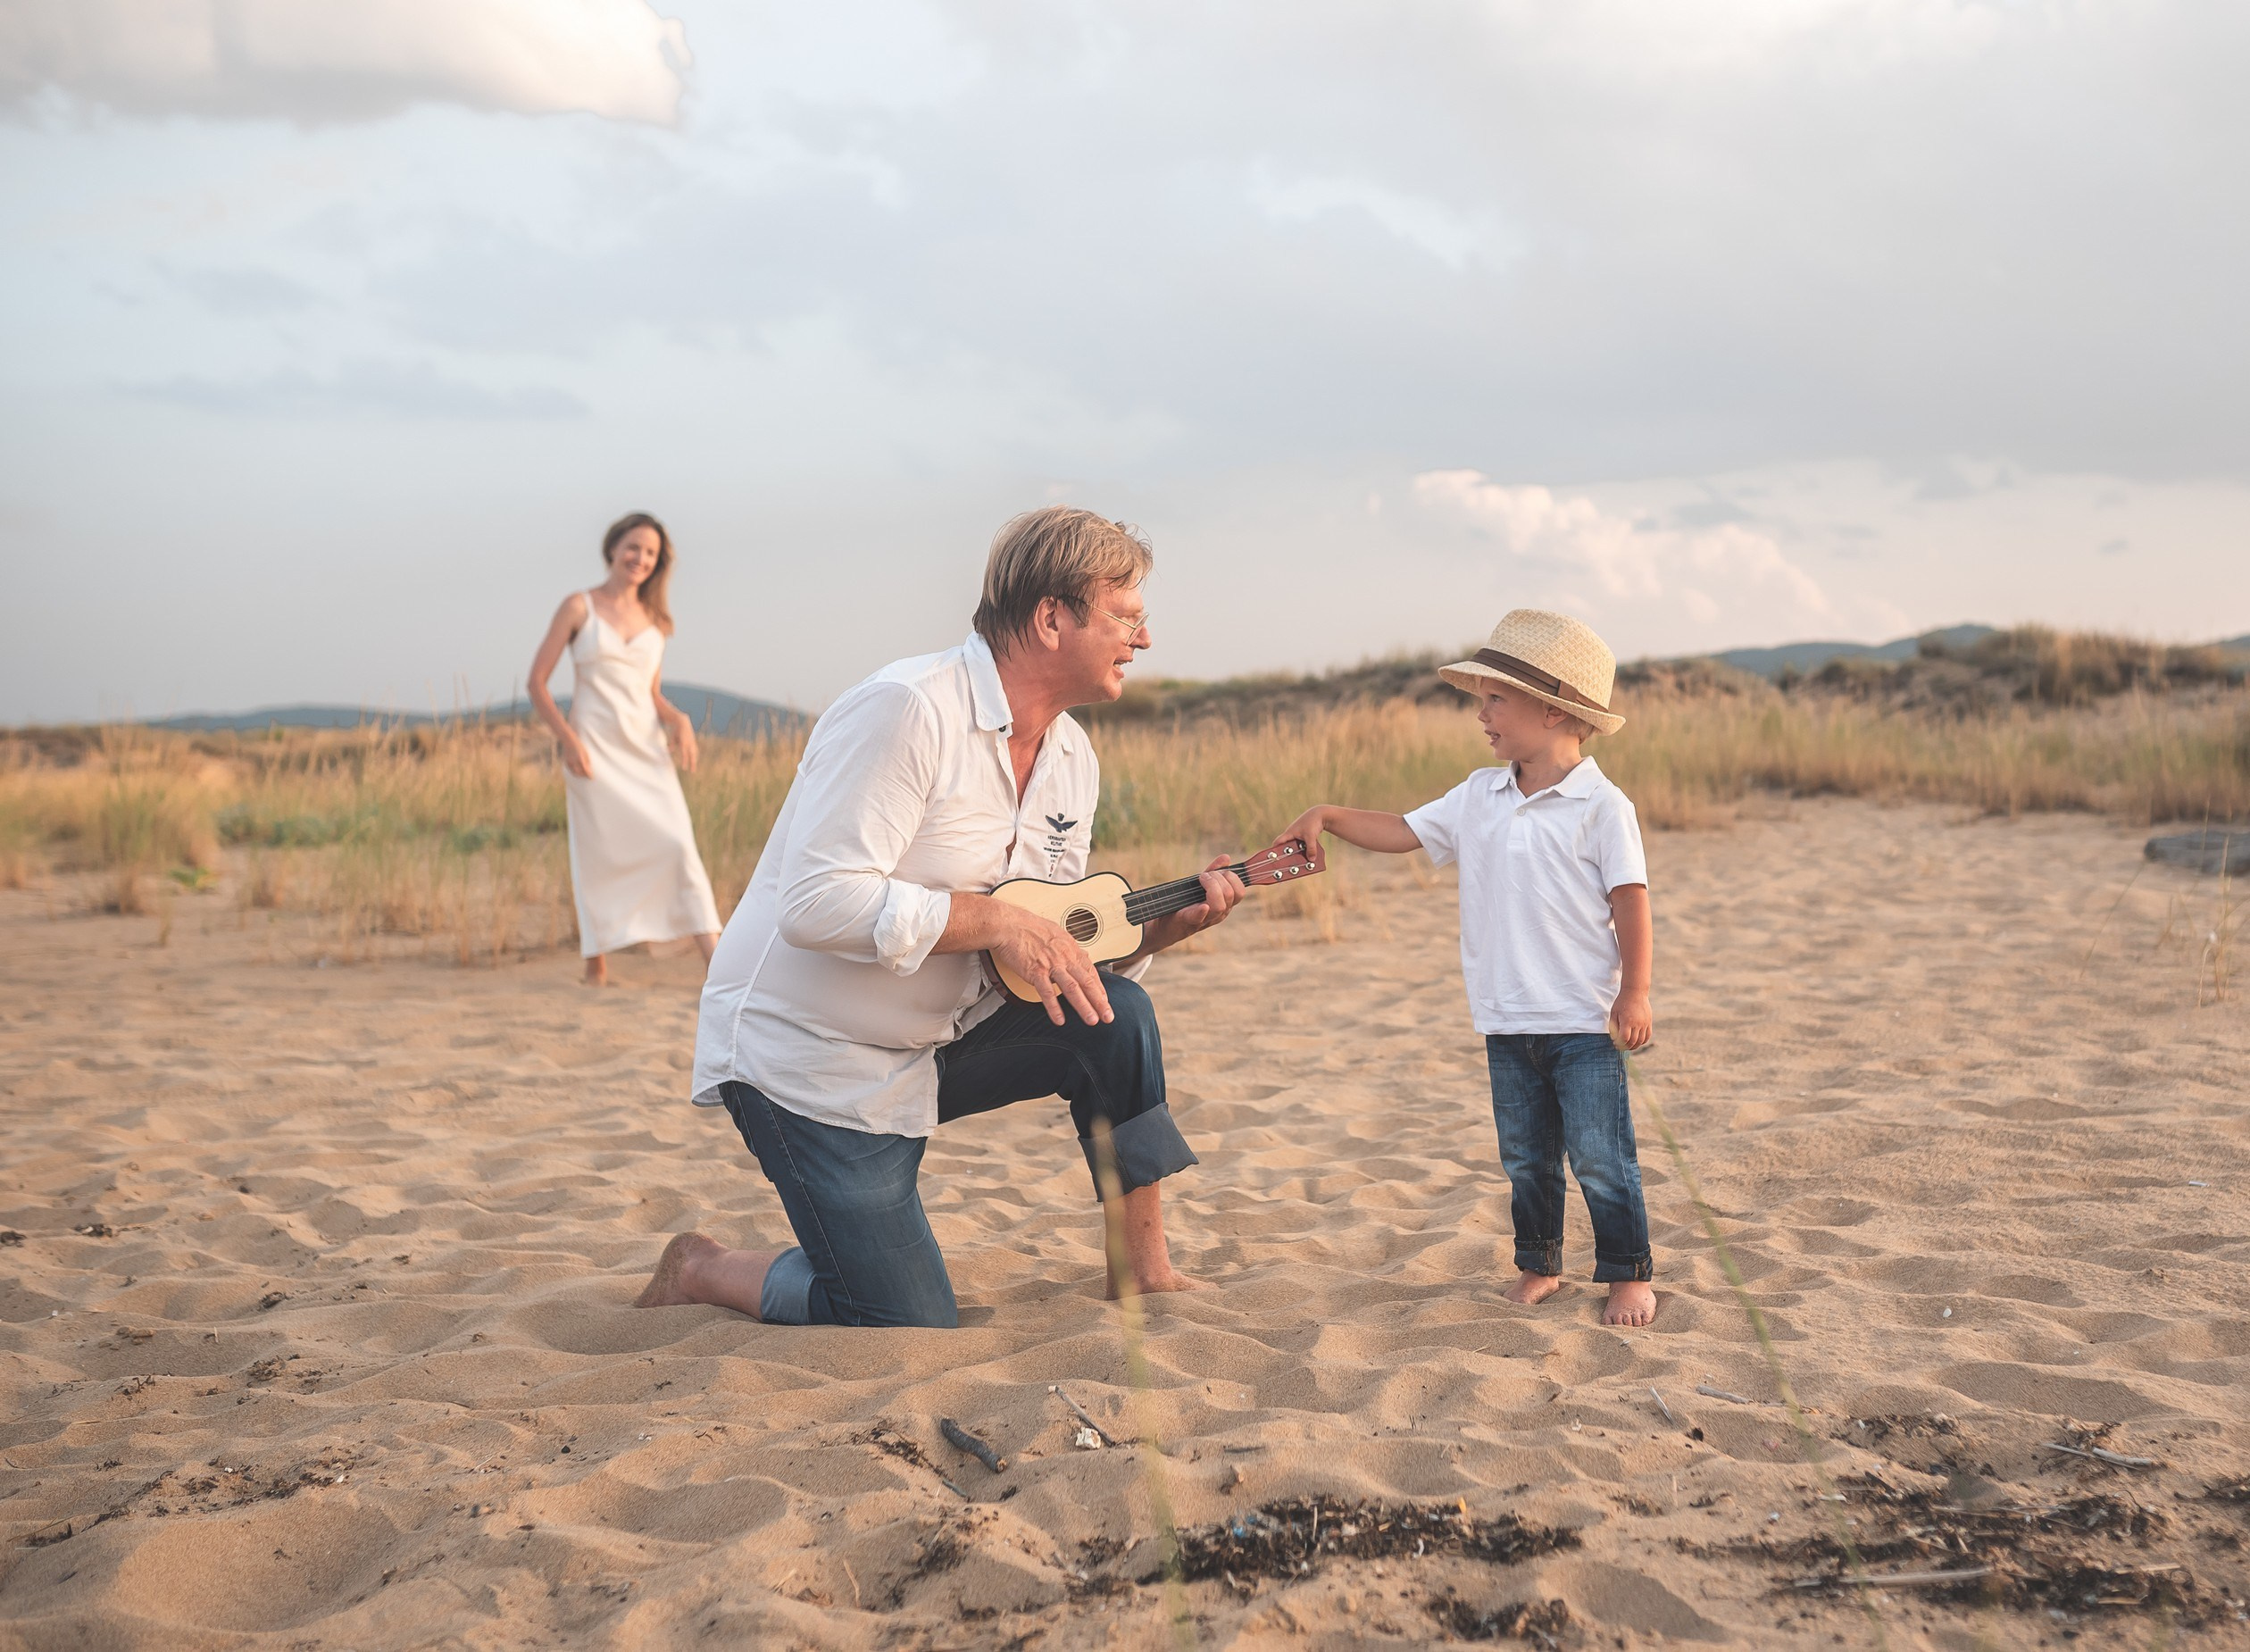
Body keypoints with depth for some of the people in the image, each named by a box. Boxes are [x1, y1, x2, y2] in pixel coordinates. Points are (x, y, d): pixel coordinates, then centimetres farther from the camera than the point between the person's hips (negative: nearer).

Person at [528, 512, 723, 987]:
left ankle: (715, 958, -16)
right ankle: (596, 965, 8)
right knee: (599, 853, -3)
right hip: (595, 750, -3)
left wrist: (680, 721, -1)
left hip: (646, 749, 3)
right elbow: (537, 683, -1)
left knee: (678, 842, -11)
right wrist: (568, 738, -14)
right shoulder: (580, 607, 2)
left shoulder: (654, 619, 15)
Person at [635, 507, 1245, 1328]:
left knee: (1116, 1016, -10)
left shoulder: (1071, 757, 4)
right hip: (808, 1056, -8)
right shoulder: (905, 711, -23)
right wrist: (996, 920, -30)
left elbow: (1062, 953, 10)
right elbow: (818, 902, -30)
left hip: (937, 1035, 8)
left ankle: (1145, 1271, 4)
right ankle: (703, 1271, 16)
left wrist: (1165, 923, -8)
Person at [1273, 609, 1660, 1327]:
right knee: (1525, 1157, 13)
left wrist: (1634, 993, -13)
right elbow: (1404, 832, 15)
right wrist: (1329, 816, 4)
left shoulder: (1601, 806, -10)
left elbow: (1630, 901, -10)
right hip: (1508, 1021, 6)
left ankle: (1629, 1276, 8)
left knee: (1599, 1156, -3)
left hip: (1584, 1021, -6)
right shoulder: (1479, 797, 8)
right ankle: (1538, 1266, 26)